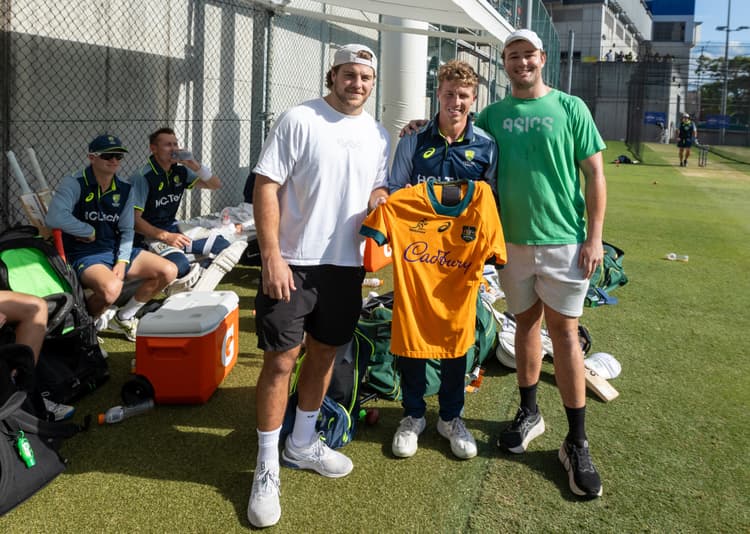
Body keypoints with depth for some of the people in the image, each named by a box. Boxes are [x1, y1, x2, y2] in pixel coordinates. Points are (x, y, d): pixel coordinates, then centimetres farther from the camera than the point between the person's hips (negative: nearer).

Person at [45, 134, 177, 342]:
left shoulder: (124, 189, 6)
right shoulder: (74, 183, -12)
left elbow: (127, 230, 7)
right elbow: (55, 218, -27)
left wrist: (122, 261, -9)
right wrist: (89, 232, -15)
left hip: (117, 249, 7)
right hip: (83, 254, -7)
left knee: (169, 271, -7)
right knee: (112, 288, -38)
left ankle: (124, 317, 11)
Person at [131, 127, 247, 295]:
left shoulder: (180, 171, 5)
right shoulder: (143, 177, -13)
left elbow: (215, 185, 8)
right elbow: (134, 219, -17)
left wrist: (194, 165, -9)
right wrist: (166, 236, -26)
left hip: (173, 229, 8)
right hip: (149, 235, -8)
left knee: (221, 244, -8)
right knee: (180, 265, -37)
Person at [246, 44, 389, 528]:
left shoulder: (378, 135, 9)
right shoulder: (298, 120, -8)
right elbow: (266, 187, -11)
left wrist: (380, 195, -5)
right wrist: (272, 256, -18)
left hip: (346, 265, 6)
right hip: (293, 263, -5)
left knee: (324, 354, 15)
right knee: (280, 360, -3)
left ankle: (302, 444, 34)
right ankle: (267, 468, 11)